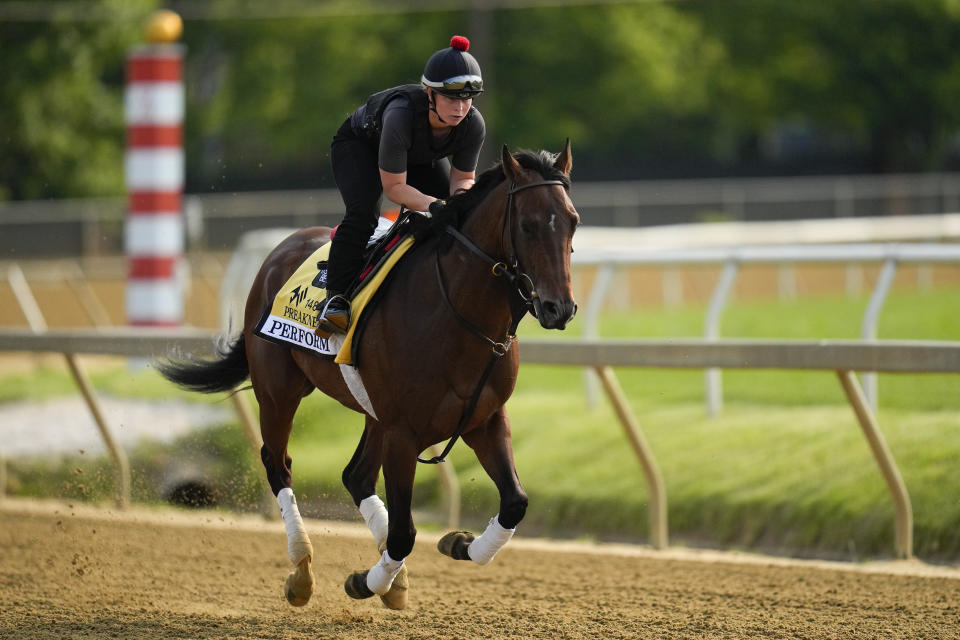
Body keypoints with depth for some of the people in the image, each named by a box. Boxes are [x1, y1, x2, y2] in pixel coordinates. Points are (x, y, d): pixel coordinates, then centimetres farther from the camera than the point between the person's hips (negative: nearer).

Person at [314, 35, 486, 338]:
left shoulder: (473, 125, -30)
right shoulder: (401, 115, -45)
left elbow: (463, 176, -12)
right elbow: (394, 186, -36)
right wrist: (434, 205, -49)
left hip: (422, 158, 5)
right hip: (359, 145, -5)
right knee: (363, 212, -29)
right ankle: (336, 297, -23)